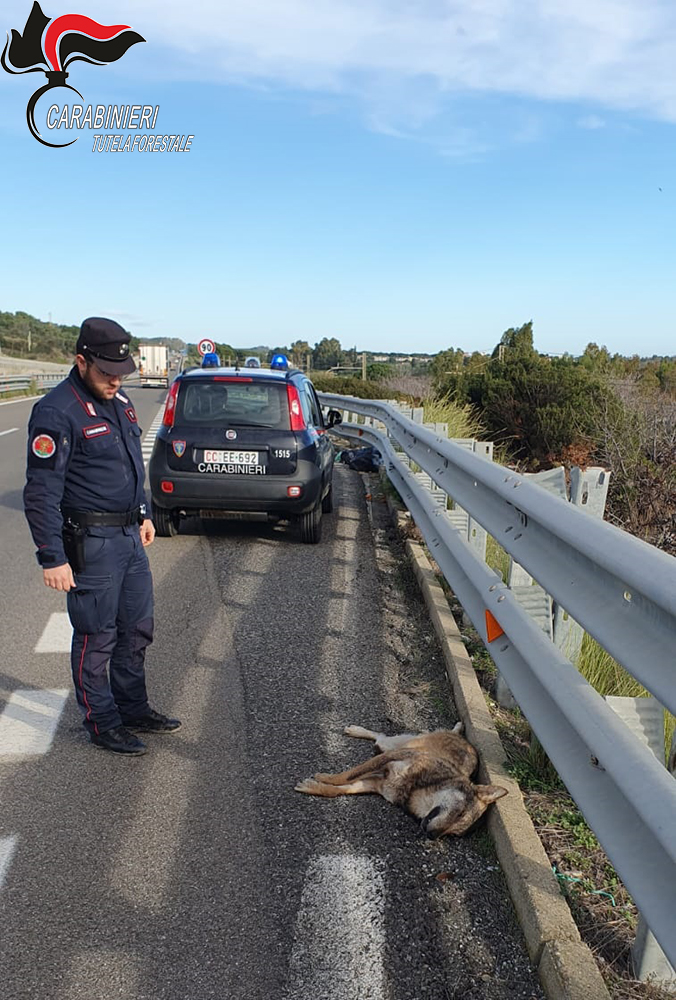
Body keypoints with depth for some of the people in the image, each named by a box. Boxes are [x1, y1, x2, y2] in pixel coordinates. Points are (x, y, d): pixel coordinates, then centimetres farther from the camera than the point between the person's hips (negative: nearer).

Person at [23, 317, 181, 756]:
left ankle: (133, 710, 34)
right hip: (91, 542, -8)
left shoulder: (119, 401, 10)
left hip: (130, 536, 8)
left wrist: (143, 514, 23)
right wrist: (52, 558, -20)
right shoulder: (57, 412, -17)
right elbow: (41, 493, -18)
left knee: (137, 629, 17)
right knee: (97, 637, 5)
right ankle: (102, 723, 22)